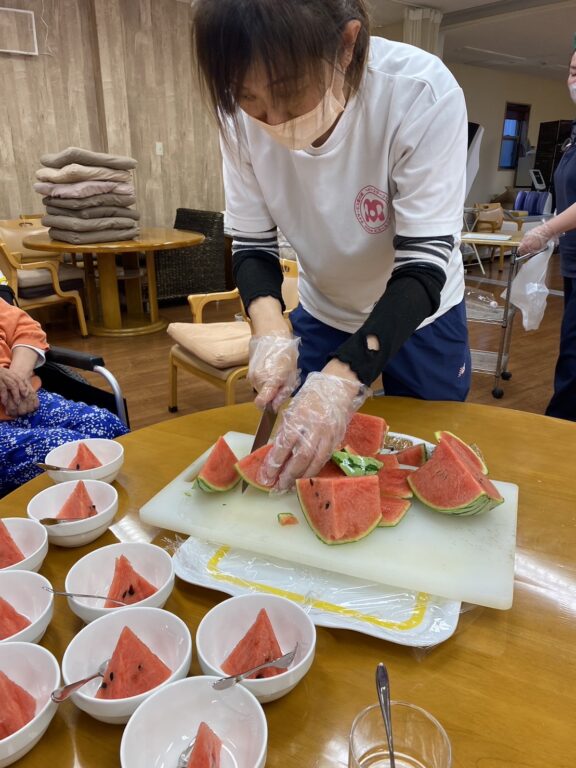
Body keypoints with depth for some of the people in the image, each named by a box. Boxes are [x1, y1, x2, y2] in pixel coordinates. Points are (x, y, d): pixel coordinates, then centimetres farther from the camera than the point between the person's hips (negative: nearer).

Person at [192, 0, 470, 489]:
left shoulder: (423, 93, -29)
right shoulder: (241, 114, -19)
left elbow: (425, 263, -30)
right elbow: (252, 244, -12)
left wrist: (343, 378, -43)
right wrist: (271, 333, -30)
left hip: (420, 317, -2)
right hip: (322, 316, 3)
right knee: (307, 461, 17)